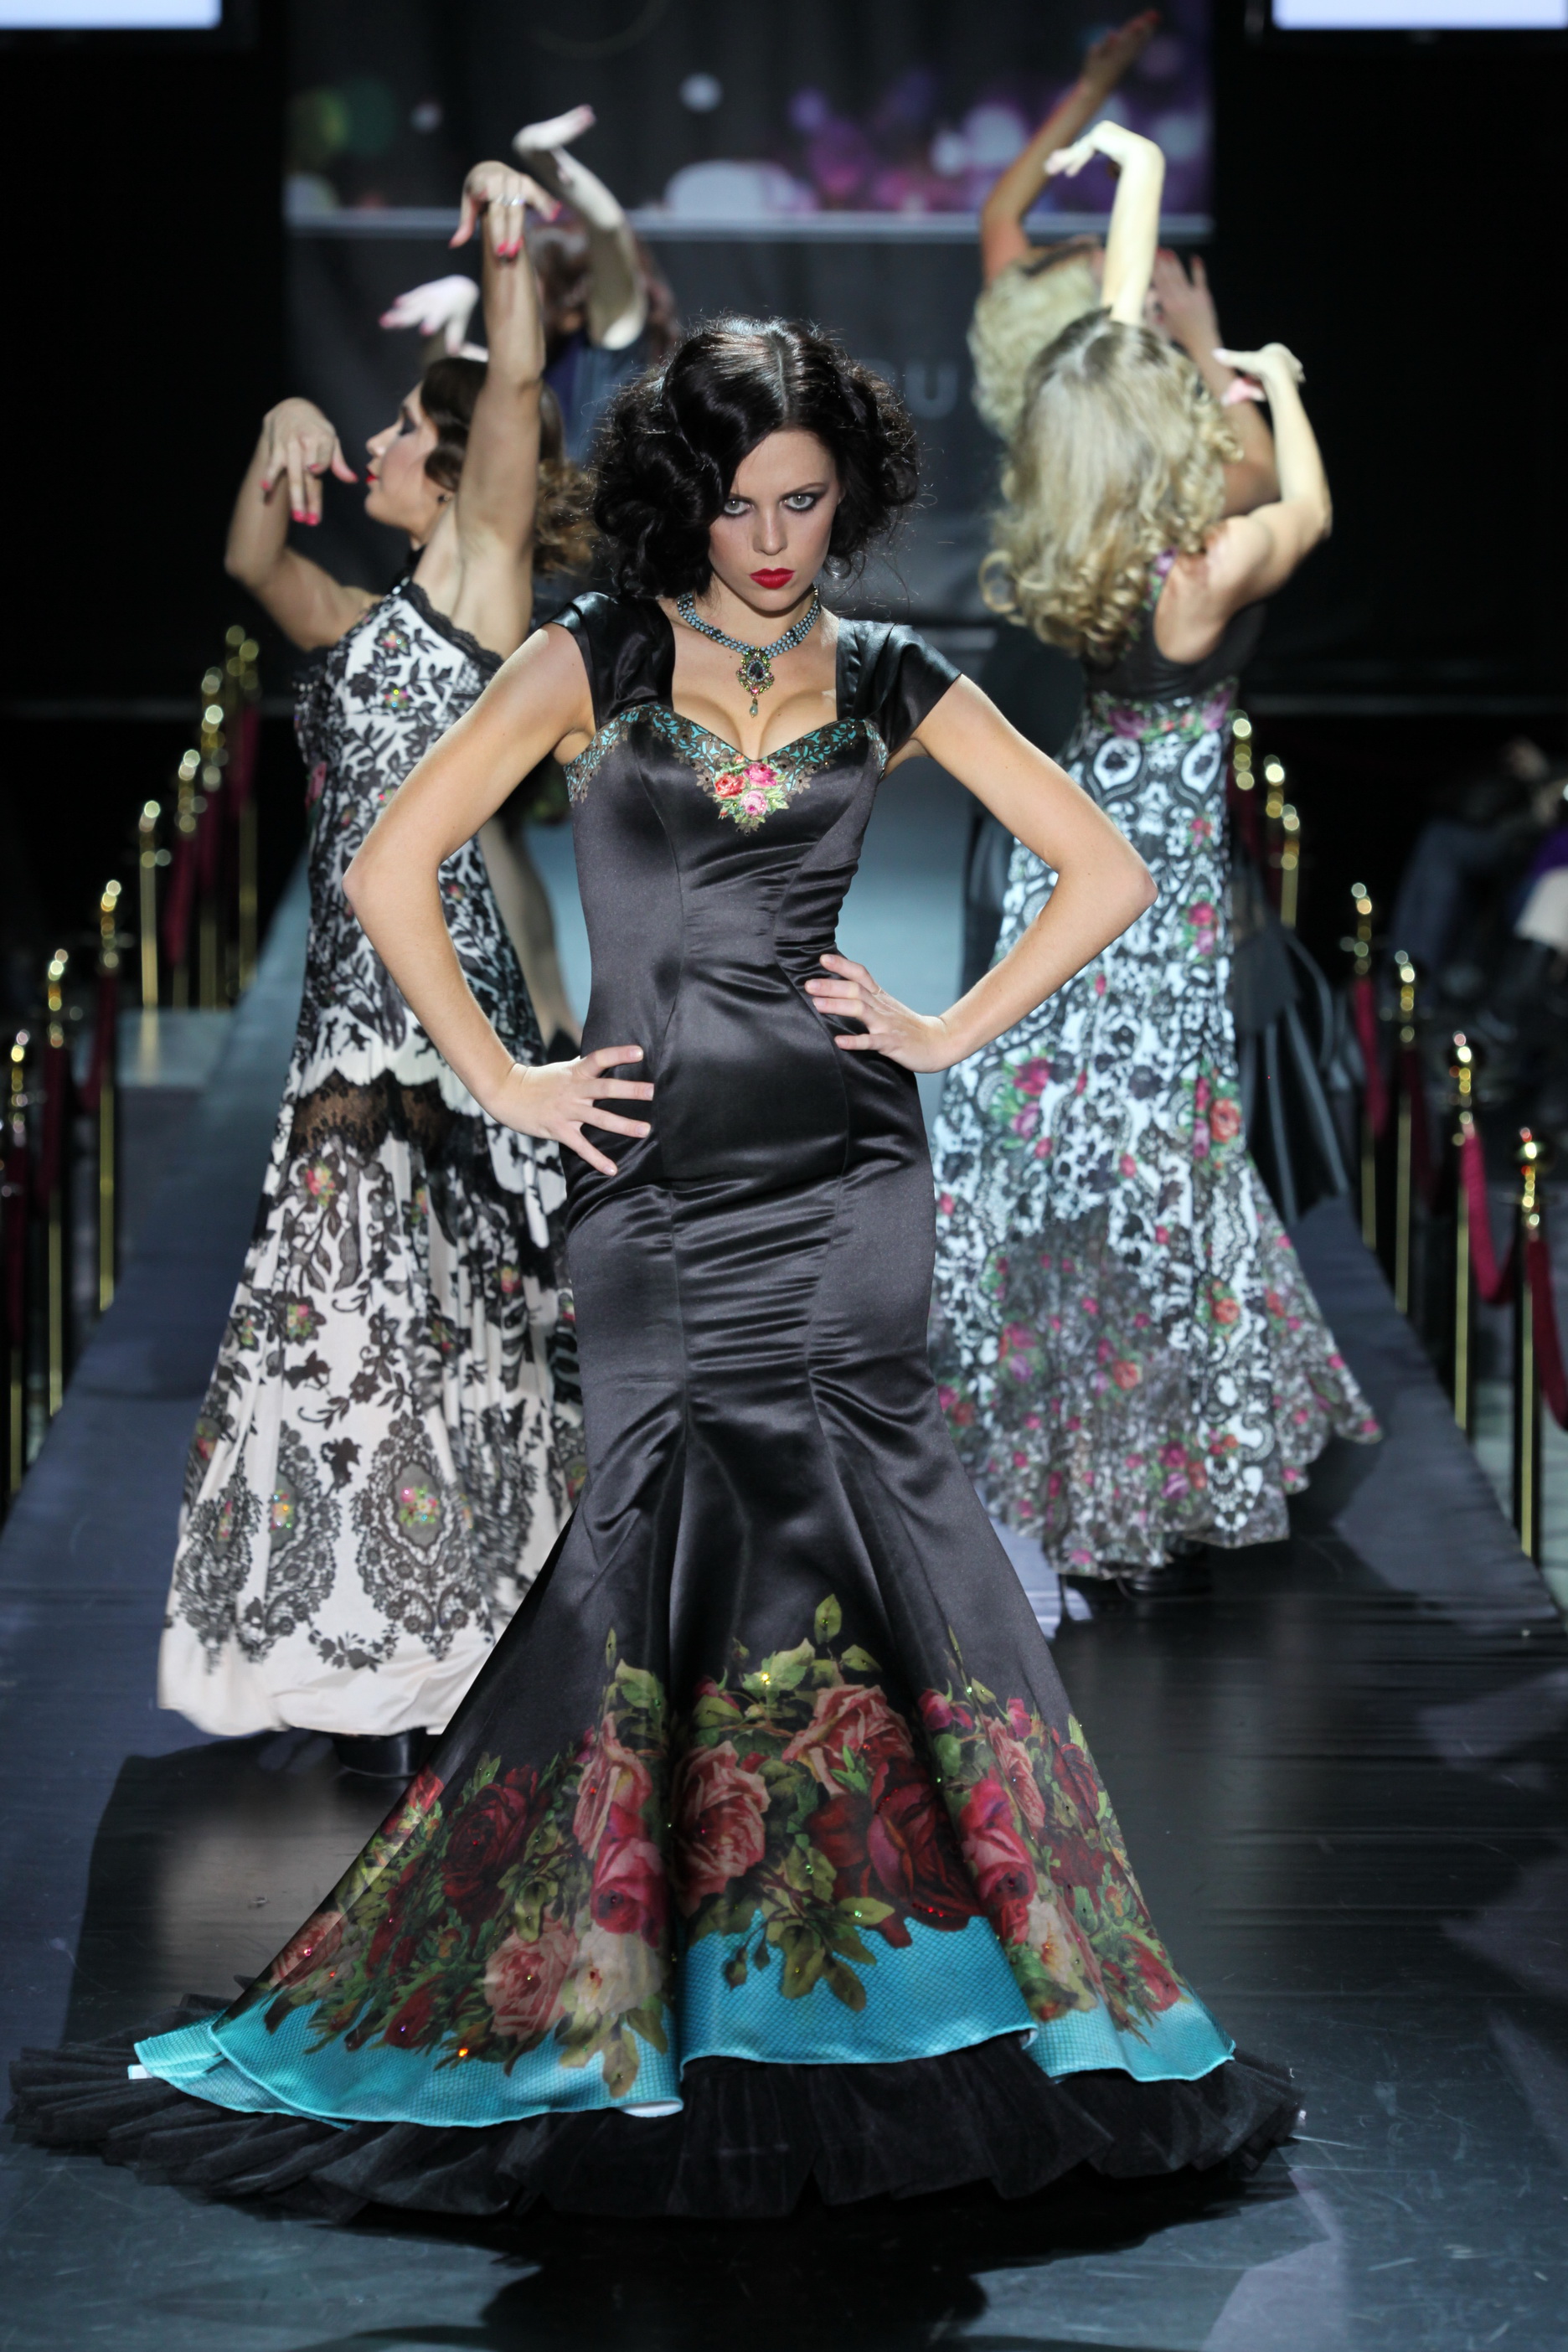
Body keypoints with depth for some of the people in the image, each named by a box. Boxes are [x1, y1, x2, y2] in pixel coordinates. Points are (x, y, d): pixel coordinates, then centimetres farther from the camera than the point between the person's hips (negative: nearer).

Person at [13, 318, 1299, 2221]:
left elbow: (1107, 873, 13)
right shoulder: (595, 661, 5)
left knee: (847, 1457, -16)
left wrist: (954, 1029, 5)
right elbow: (390, 871, 3)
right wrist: (503, 1082, 1)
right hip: (646, 1179, 0)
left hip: (836, 1167, 0)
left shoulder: (891, 684, 9)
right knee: (665, 1519, -10)